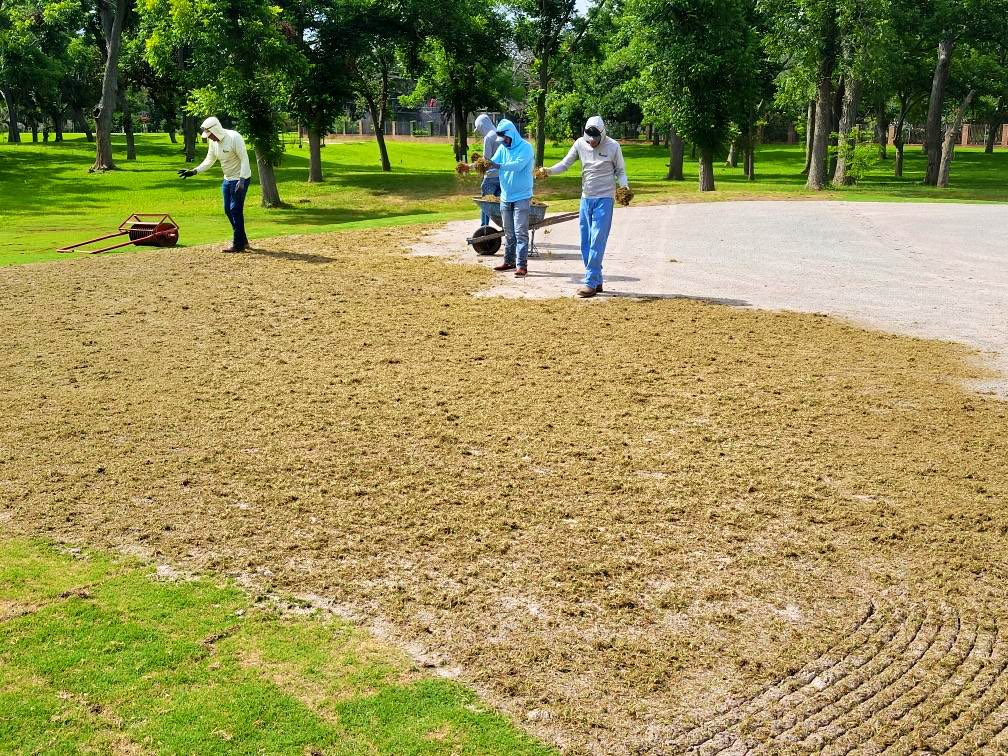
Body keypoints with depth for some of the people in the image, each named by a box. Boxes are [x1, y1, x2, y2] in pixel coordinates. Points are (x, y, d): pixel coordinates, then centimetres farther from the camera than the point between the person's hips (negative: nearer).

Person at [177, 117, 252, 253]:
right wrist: (194, 171, -1)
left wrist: (241, 181, -28)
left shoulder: (234, 137, -21)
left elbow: (244, 159, -22)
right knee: (228, 210, 10)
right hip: (227, 179, 9)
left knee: (235, 210, -7)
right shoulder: (213, 141, 3)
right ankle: (243, 241, 21)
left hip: (240, 179, -9)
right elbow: (209, 160, 11)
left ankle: (238, 244, 1)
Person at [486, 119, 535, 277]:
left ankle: (522, 265, -9)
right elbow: (493, 163, -2)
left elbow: (519, 165, -27)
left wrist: (499, 166, -38)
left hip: (521, 197, -6)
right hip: (506, 197, 6)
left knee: (520, 232, -9)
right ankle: (509, 261, 23)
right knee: (508, 232, 14)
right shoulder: (502, 148, 7)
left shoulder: (525, 147, -11)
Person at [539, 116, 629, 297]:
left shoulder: (613, 146, -7)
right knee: (585, 243, 6)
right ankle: (596, 281, 15)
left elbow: (620, 171, 1)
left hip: (604, 199, -5)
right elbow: (565, 163, 4)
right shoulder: (580, 144, 1)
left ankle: (590, 283, -9)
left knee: (597, 243, -10)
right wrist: (548, 171, -14)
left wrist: (624, 186, -18)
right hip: (586, 198, 5)